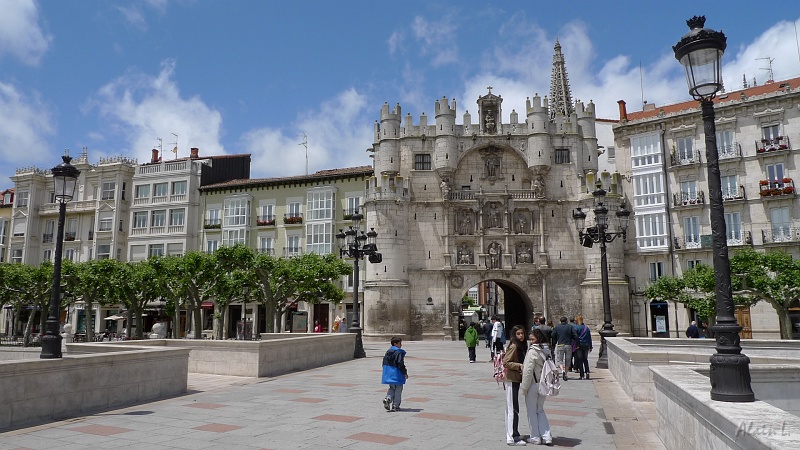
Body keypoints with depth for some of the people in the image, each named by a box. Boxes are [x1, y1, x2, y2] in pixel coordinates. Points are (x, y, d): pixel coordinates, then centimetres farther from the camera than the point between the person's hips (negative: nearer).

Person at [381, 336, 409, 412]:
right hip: (397, 374, -7)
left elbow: (384, 362, 13)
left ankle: (387, 398, -6)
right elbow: (401, 364, -20)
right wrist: (405, 372, -10)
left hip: (388, 374, 7)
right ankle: (395, 406, 8)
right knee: (398, 390, 6)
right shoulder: (399, 352, -15)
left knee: (392, 388, 19)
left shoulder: (388, 351, 8)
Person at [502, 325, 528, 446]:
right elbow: (505, 362, -20)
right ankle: (512, 437, 0)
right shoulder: (513, 346, -17)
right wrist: (519, 365, -25)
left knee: (510, 409, 16)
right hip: (512, 380, -9)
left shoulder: (522, 346, 10)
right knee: (513, 409, -5)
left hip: (515, 379, 9)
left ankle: (510, 435, 26)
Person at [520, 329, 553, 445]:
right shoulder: (547, 351, 3)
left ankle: (535, 438, 17)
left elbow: (528, 371, -19)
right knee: (540, 410, 20)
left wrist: (524, 387, -11)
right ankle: (546, 436, 15)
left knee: (532, 411, 9)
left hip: (533, 385, -7)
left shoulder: (532, 351, -19)